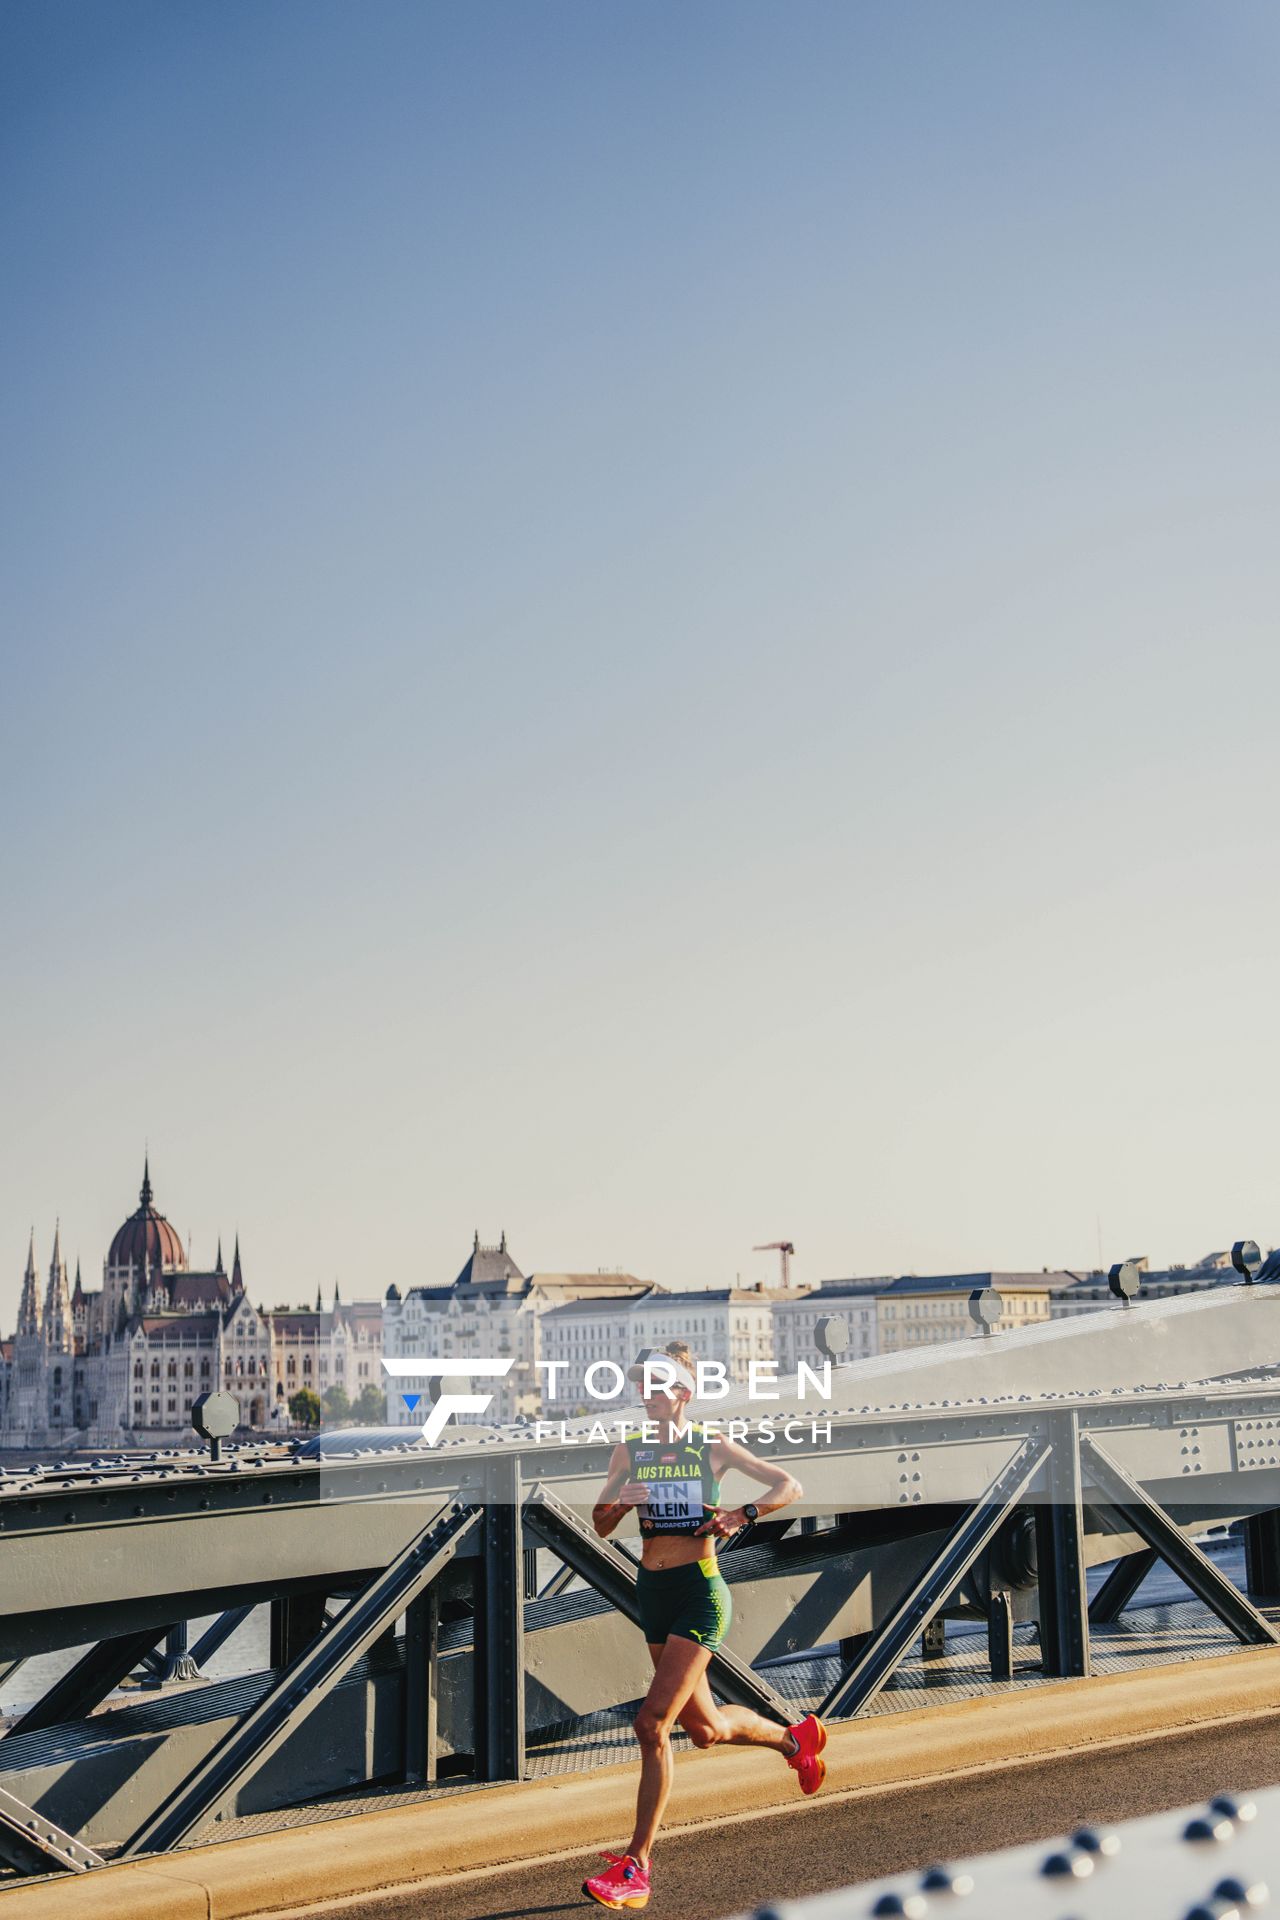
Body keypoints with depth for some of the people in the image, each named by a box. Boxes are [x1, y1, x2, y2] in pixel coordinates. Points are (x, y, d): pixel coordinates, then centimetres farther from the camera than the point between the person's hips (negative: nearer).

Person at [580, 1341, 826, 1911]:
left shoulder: (713, 1449, -4)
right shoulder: (629, 1451, 5)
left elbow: (790, 1486, 1)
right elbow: (600, 1526, 2)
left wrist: (743, 1514, -15)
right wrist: (616, 1502, -20)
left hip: (699, 1591, -6)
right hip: (652, 1592, 6)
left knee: (652, 1724, -15)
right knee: (703, 1727, 18)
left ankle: (636, 1866, -9)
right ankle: (794, 1738, 47)